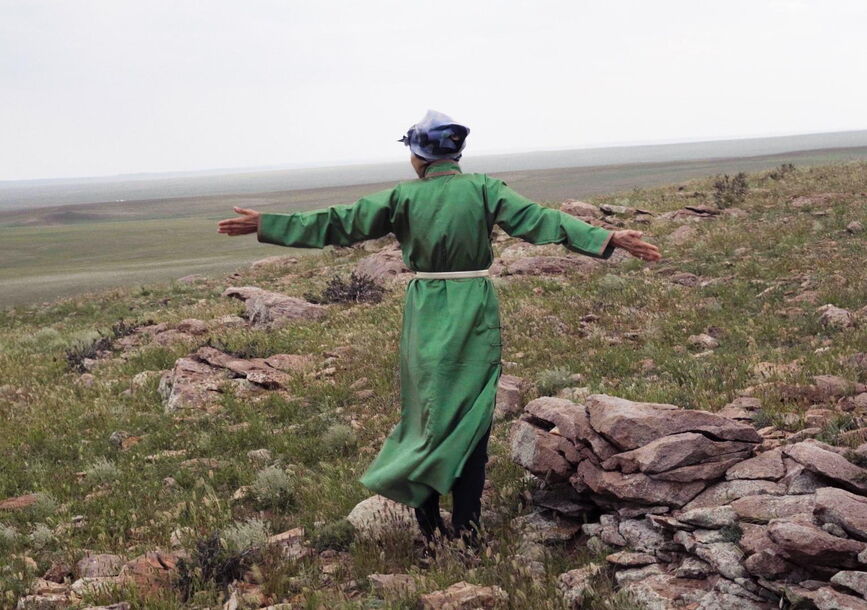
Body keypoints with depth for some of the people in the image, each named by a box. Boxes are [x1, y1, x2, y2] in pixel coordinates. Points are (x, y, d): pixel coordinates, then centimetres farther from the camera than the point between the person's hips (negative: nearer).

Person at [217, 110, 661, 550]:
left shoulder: (404, 197, -3)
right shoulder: (483, 190, -4)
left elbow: (338, 224, -2)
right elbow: (540, 220, -11)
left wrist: (264, 225, 5)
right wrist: (610, 239, -13)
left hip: (426, 314, 0)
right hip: (476, 313, 0)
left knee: (429, 412, 12)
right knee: (472, 418, 7)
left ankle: (429, 520, 11)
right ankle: (466, 526, 10)